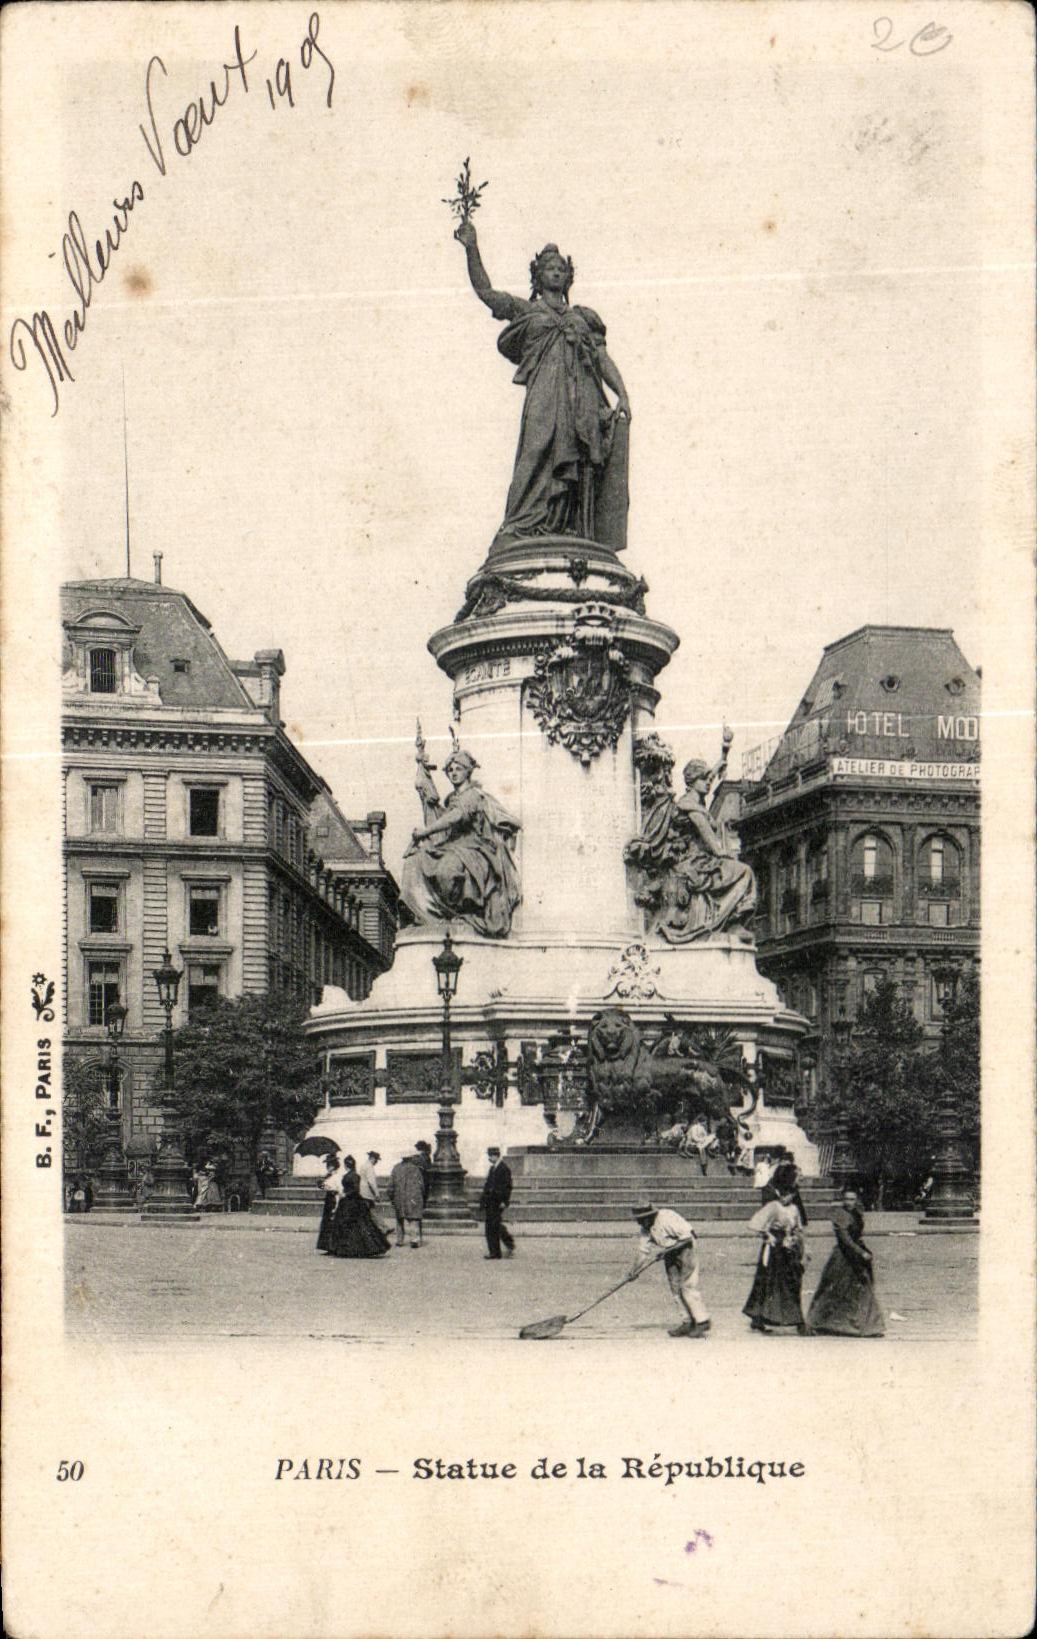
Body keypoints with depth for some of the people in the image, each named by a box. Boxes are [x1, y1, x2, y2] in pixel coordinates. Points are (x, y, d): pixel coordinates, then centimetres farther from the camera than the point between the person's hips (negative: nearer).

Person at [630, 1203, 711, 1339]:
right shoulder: (646, 1228, 2)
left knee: (688, 1287, -13)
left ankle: (703, 1322, -11)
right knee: (676, 1289, 5)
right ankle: (688, 1323, 12)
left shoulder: (666, 1218, -23)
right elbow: (643, 1250, 10)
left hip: (685, 1250, -8)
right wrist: (634, 1270, 8)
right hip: (670, 1257, 8)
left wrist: (669, 1249, -21)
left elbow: (687, 1236, -23)